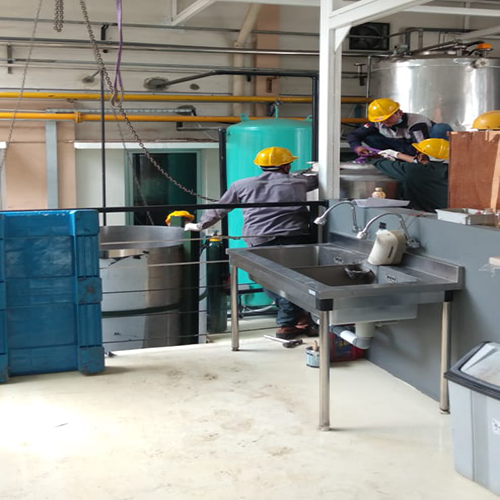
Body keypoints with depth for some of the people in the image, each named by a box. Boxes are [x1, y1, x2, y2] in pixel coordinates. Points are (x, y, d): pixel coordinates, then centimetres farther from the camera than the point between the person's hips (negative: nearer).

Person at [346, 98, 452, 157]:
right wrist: (357, 146, -33)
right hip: (403, 148, 6)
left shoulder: (417, 123, -31)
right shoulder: (377, 123, -13)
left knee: (443, 128, -37)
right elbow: (353, 135, -9)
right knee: (368, 136, -15)